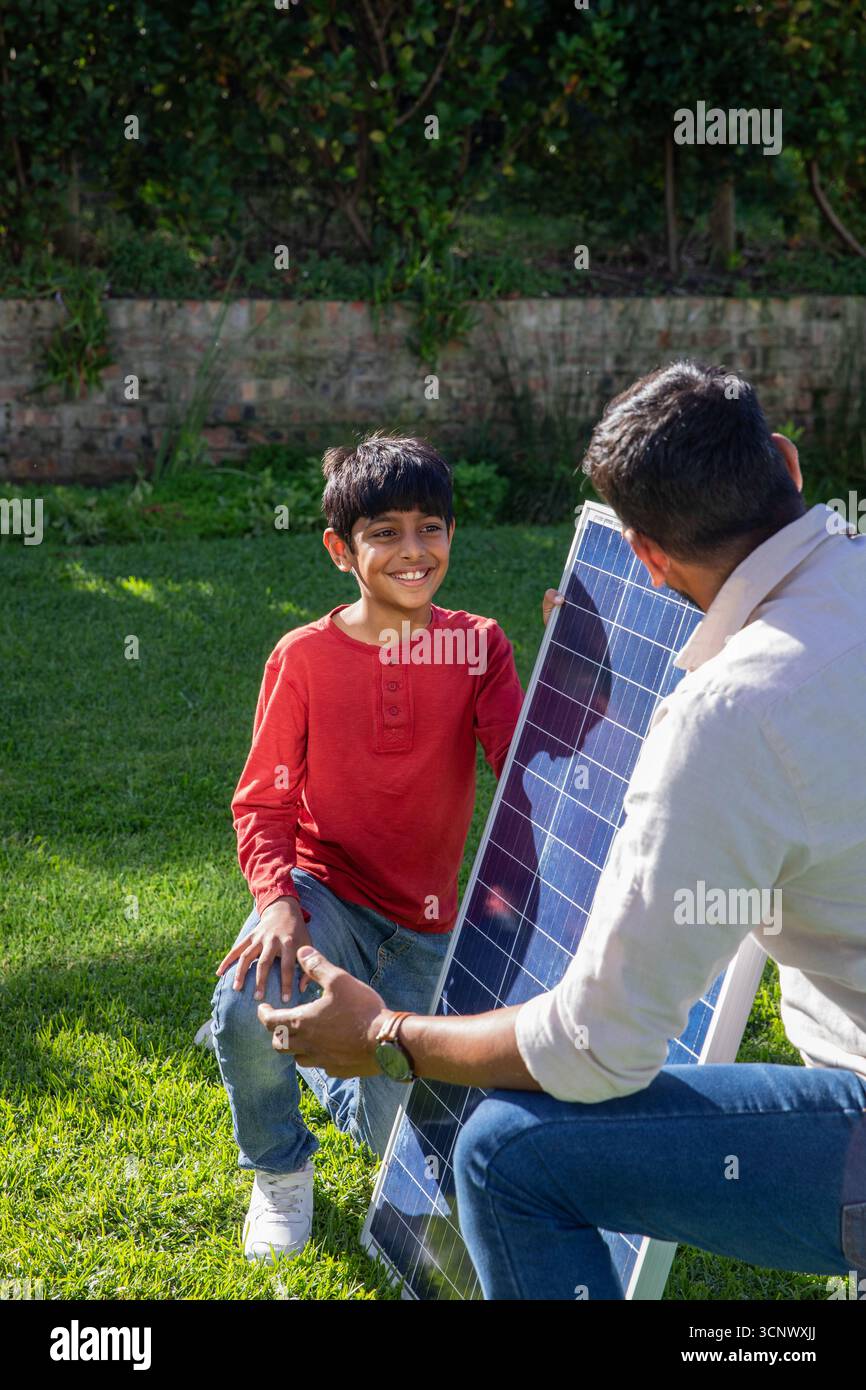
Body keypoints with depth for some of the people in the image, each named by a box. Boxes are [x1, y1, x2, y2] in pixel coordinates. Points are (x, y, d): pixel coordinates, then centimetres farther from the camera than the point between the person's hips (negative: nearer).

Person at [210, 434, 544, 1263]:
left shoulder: (478, 646, -4)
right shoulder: (303, 658, -9)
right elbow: (263, 804, -6)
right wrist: (278, 899, -25)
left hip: (422, 927, 2)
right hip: (324, 892, -2)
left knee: (397, 1138, 2)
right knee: (247, 1014, -34)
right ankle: (280, 1167, 1)